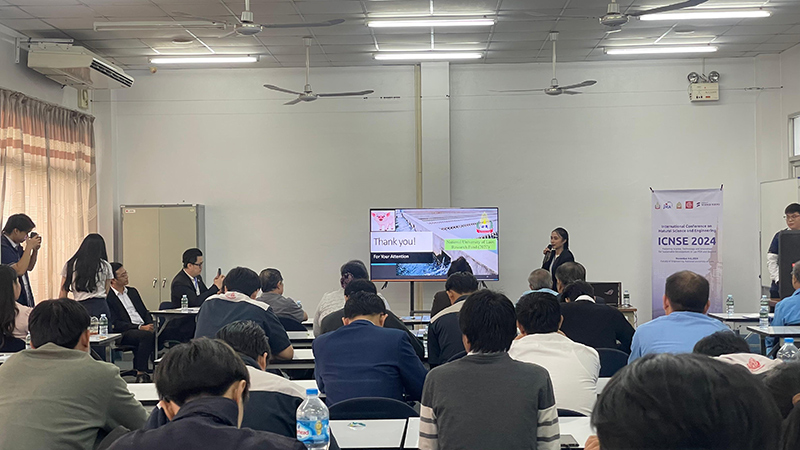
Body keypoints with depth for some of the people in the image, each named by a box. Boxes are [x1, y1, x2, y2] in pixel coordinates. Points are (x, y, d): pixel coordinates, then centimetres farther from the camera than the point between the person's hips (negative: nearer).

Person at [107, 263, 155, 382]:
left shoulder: (132, 291, 21)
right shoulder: (107, 297, -4)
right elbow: (114, 324, -10)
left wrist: (150, 325, 0)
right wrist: (140, 328, -17)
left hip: (143, 328, 6)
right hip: (124, 333, -6)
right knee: (146, 335, -35)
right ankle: (141, 374, -29)